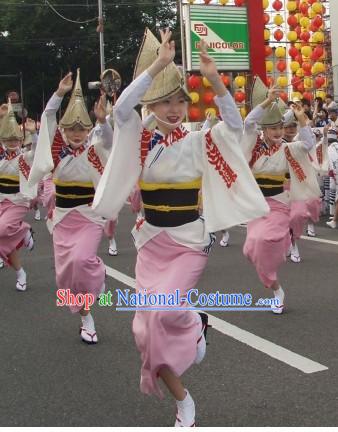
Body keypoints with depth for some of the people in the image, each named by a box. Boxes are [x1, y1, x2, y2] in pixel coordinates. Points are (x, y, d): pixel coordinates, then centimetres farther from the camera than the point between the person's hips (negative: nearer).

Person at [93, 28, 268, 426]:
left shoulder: (199, 142, -3)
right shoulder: (141, 141, -1)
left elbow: (234, 124, -19)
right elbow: (121, 108, -18)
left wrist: (214, 79, -30)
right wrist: (158, 64, -26)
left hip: (190, 242, -2)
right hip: (152, 241, 3)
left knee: (167, 310, -24)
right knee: (150, 327, 0)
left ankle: (196, 324, 15)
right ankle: (182, 400, 19)